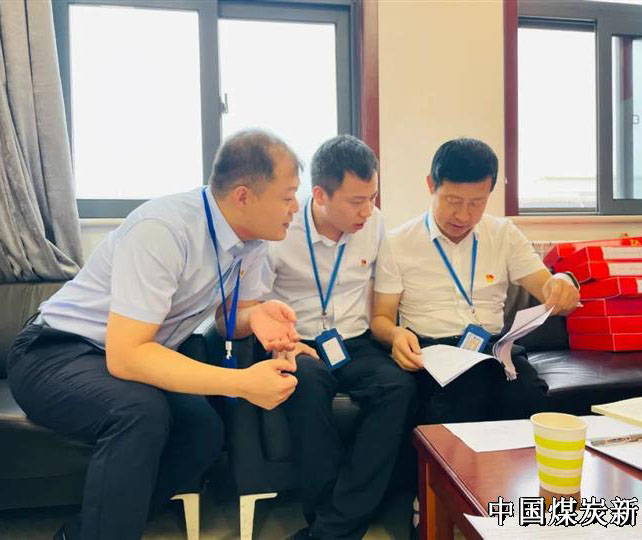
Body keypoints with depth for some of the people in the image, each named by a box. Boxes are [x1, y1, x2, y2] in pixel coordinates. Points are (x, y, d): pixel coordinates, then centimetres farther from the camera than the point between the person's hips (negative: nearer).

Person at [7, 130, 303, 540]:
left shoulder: (254, 237, -6)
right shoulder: (162, 229, -30)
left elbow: (229, 317, 5)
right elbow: (125, 355, -33)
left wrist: (257, 316, -20)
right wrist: (241, 383, -38)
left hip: (137, 357, 7)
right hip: (56, 354, -7)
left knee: (206, 431, -16)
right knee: (141, 411, -35)